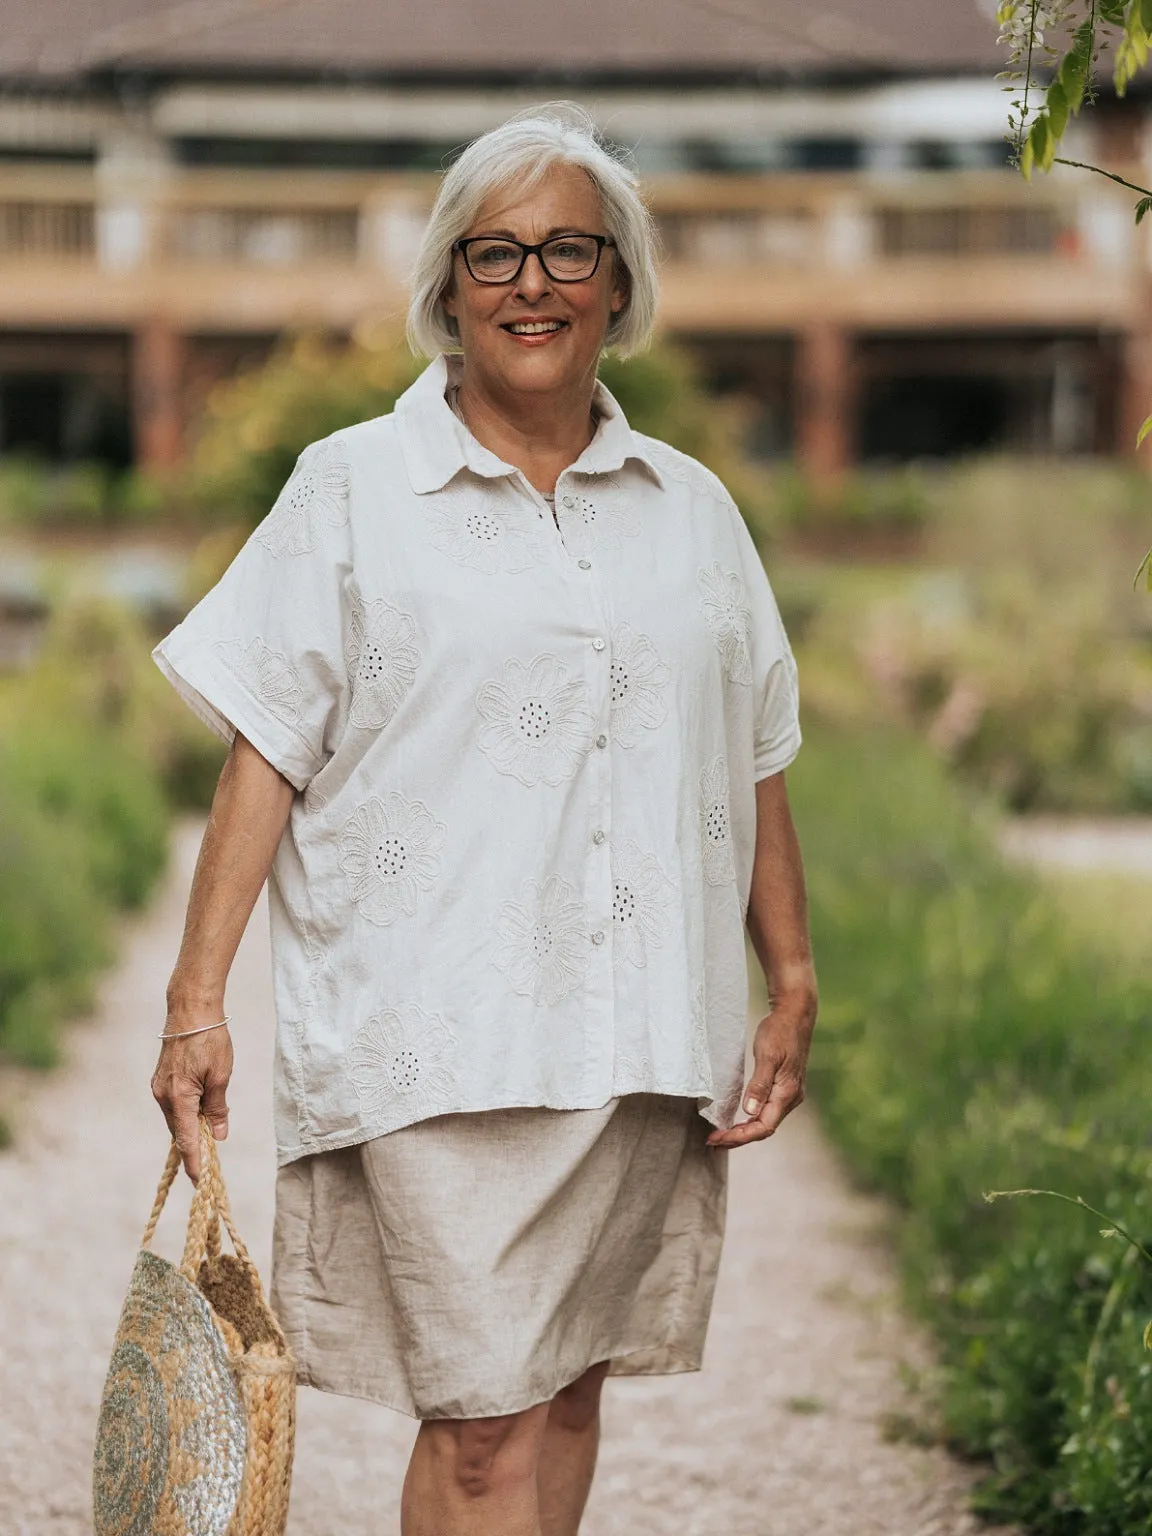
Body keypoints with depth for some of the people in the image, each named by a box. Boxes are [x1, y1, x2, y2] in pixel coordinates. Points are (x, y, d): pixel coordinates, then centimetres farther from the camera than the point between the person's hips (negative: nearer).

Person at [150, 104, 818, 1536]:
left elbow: (753, 762, 18)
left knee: (571, 1381, 7)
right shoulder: (354, 488, 4)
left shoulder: (692, 508, 14)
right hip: (442, 1037, -4)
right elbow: (265, 754, 0)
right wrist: (197, 999, -7)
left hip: (643, 1033, 4)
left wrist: (794, 986, 12)